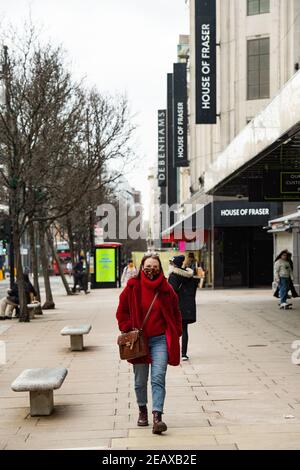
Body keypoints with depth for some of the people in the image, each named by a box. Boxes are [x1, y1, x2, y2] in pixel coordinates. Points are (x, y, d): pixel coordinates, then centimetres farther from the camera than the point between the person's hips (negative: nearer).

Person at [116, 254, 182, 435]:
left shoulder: (166, 289, 1)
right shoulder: (133, 287, -2)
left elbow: (175, 312, 11)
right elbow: (122, 311, 6)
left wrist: (176, 333, 4)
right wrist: (128, 329, -5)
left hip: (160, 340, -1)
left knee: (158, 378, -12)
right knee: (140, 381, 13)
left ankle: (157, 417, -18)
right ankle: (142, 410, 33)